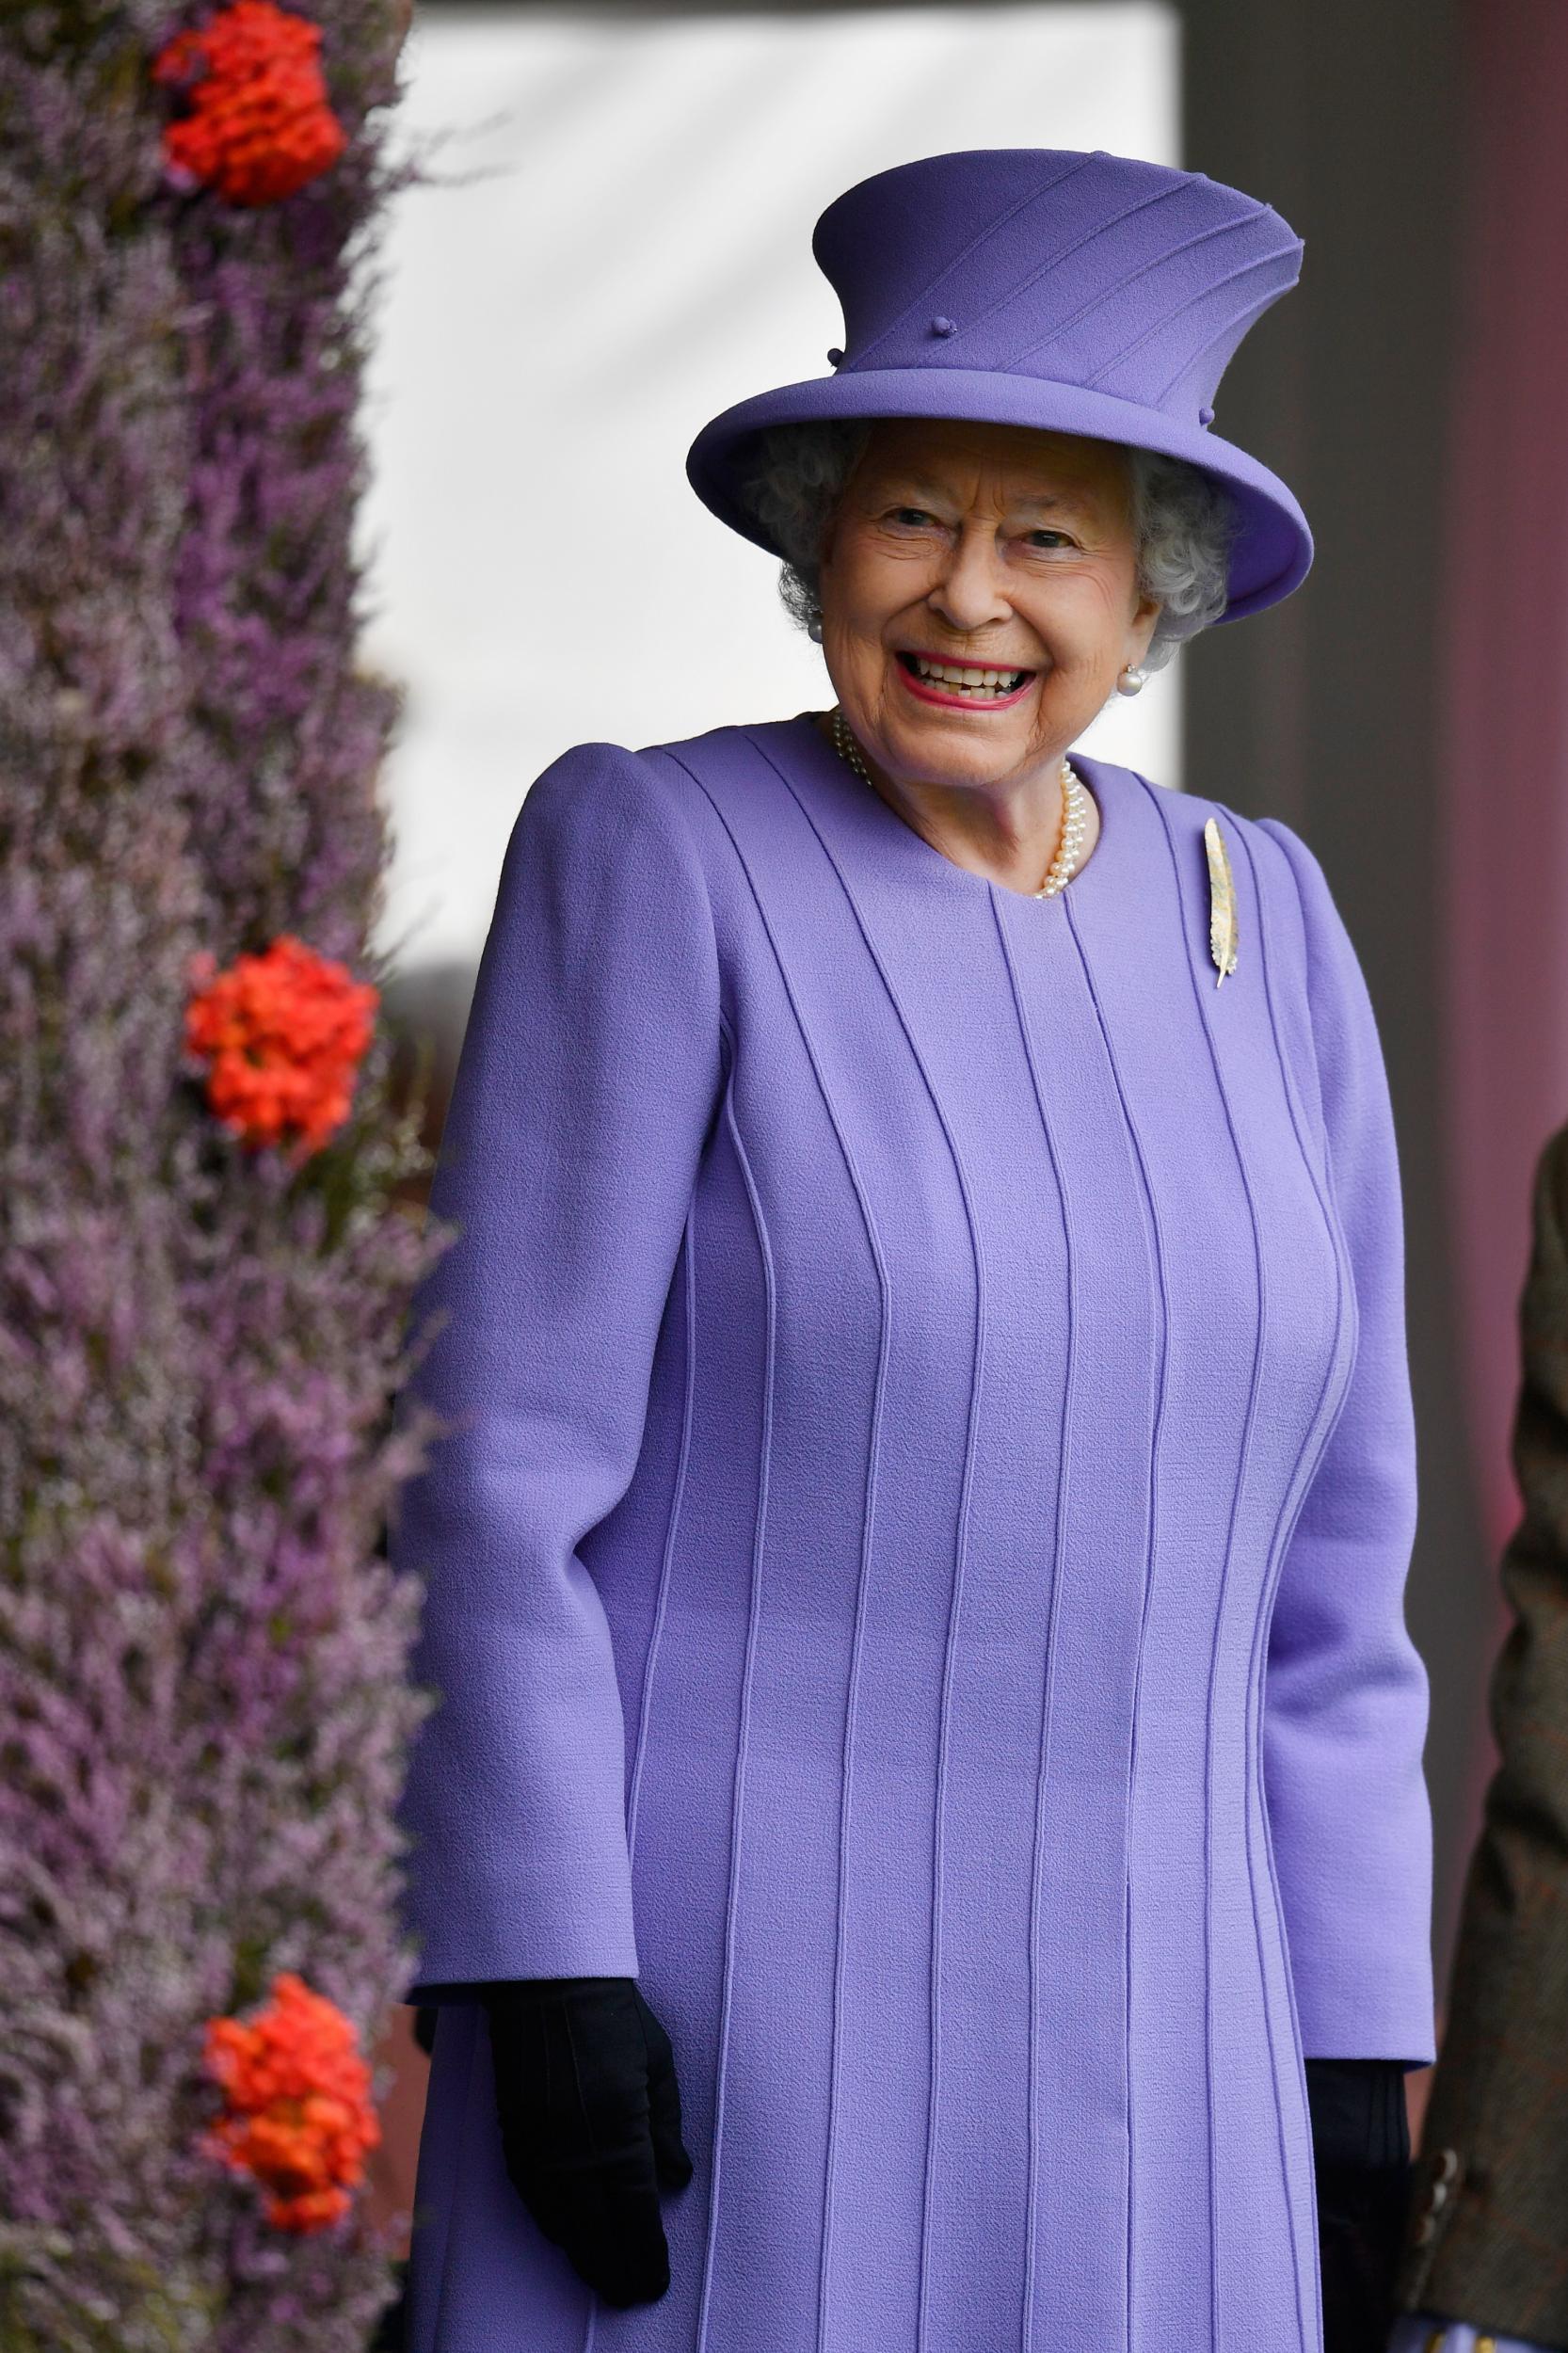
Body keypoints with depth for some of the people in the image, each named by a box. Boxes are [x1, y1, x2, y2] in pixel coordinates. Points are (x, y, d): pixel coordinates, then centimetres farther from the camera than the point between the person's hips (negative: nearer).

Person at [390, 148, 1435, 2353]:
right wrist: (541, 1979, -15)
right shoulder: (654, 857, -5)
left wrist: (1349, 2054, 8)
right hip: (703, 2008, -4)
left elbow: (1318, 1569, 12)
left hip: (1131, 2058, 5)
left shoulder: (1257, 931, 9)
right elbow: (498, 1464, -8)